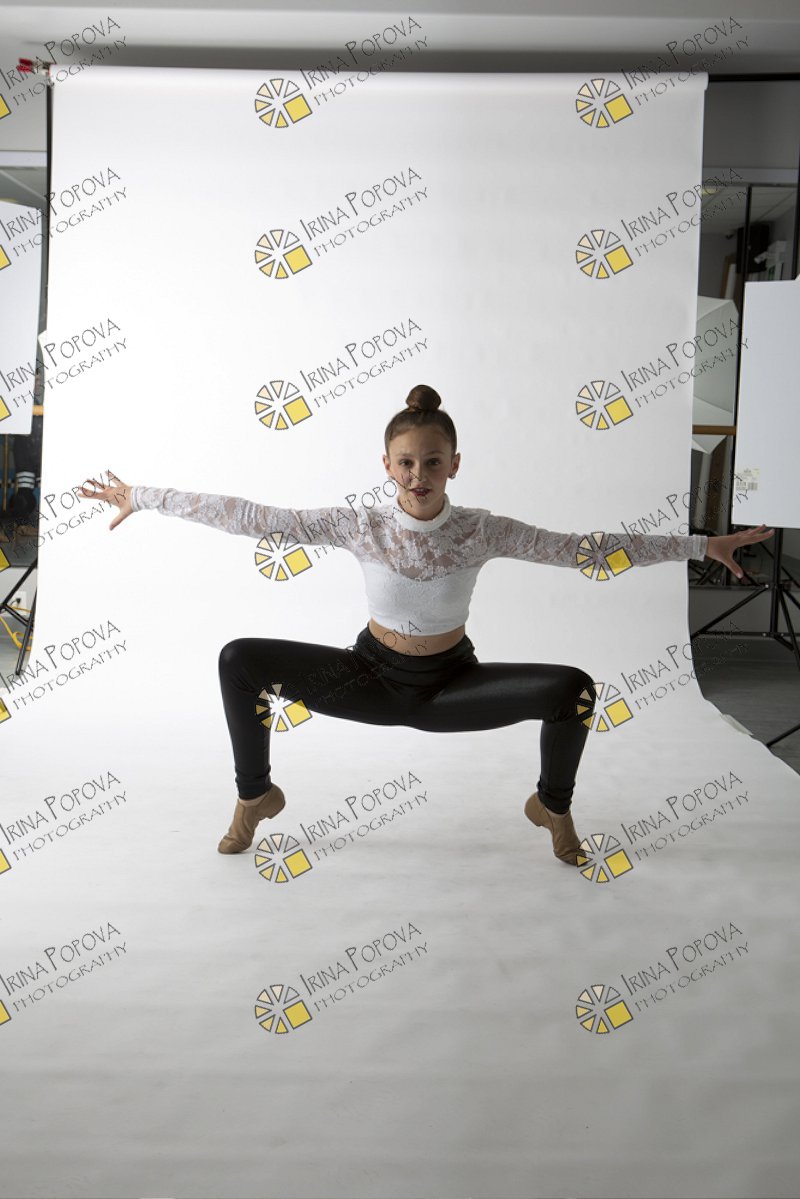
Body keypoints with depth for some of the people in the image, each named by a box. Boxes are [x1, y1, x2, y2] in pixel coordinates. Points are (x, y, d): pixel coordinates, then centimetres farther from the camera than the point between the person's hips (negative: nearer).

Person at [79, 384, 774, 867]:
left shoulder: (481, 531, -16)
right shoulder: (360, 527, -16)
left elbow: (588, 549, -16)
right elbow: (250, 518, -16)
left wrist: (703, 545, -17)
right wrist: (143, 497, -16)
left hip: (451, 685, 0)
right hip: (373, 677, 1)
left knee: (574, 687, -25)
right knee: (239, 660, -19)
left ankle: (553, 805, 8)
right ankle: (256, 795, 7)